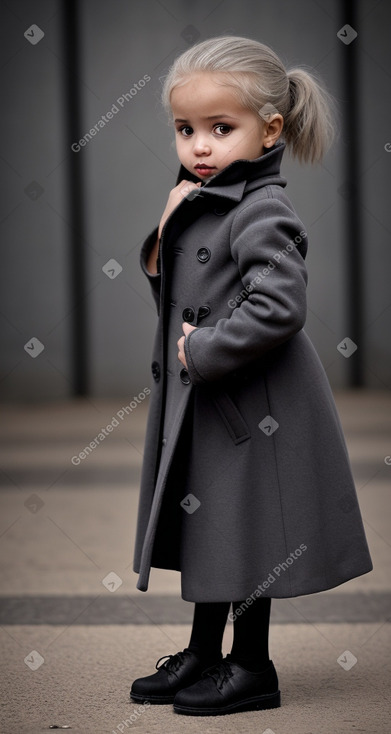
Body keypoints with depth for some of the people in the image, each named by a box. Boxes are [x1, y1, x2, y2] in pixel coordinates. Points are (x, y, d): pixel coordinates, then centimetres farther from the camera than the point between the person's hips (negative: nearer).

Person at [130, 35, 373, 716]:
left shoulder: (262, 213, -20)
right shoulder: (200, 201, 8)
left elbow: (277, 307, -30)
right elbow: (164, 285, 14)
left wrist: (203, 352, -22)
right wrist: (166, 229, -4)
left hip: (251, 406, -9)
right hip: (198, 402, 9)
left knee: (246, 535, 2)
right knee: (207, 525, 18)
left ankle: (251, 666, 17)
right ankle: (203, 655, 32)